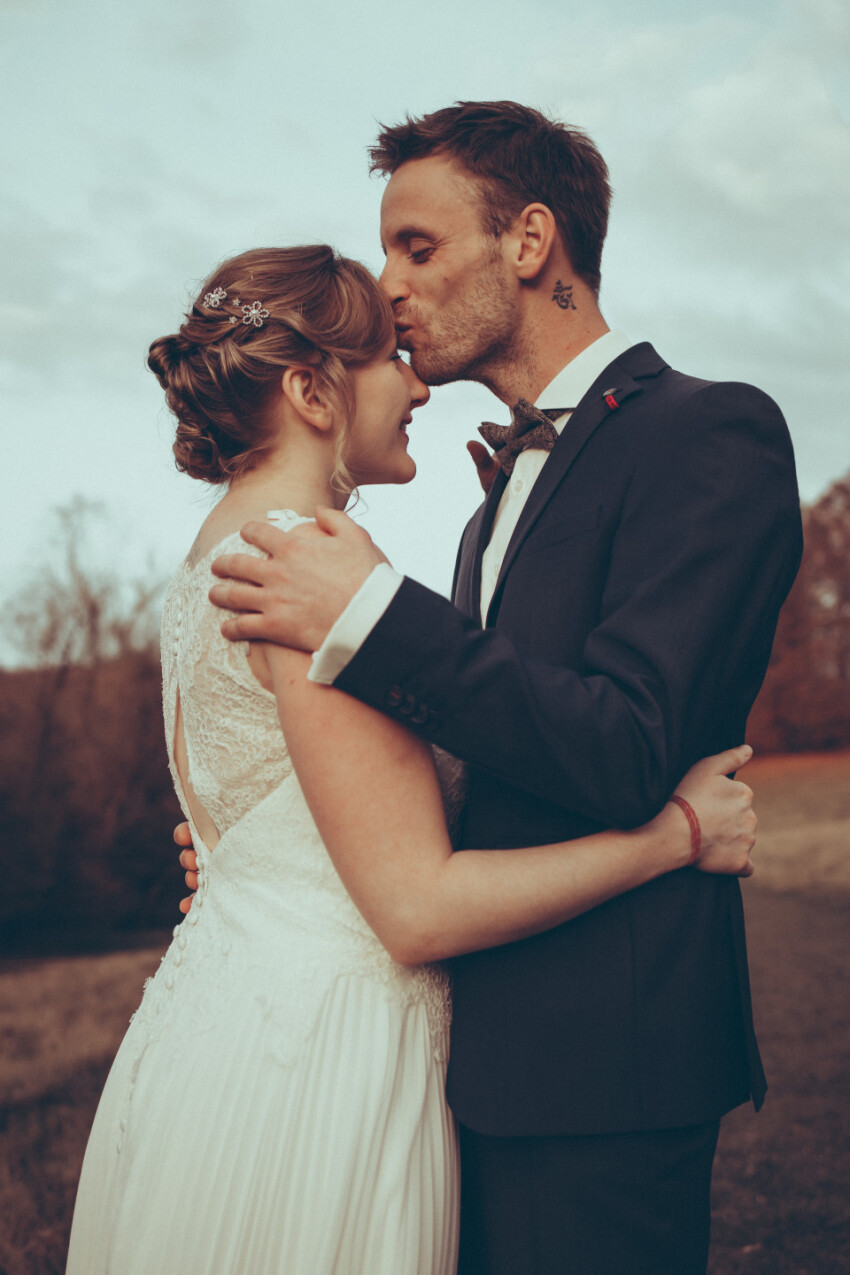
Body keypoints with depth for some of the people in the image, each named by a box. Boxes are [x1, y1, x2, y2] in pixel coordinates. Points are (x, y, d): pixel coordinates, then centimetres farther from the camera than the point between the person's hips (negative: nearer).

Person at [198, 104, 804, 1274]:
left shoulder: (708, 432, -13)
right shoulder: (516, 483, 16)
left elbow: (628, 760, -22)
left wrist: (371, 618, -22)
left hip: (598, 1069, -8)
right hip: (487, 1052, 9)